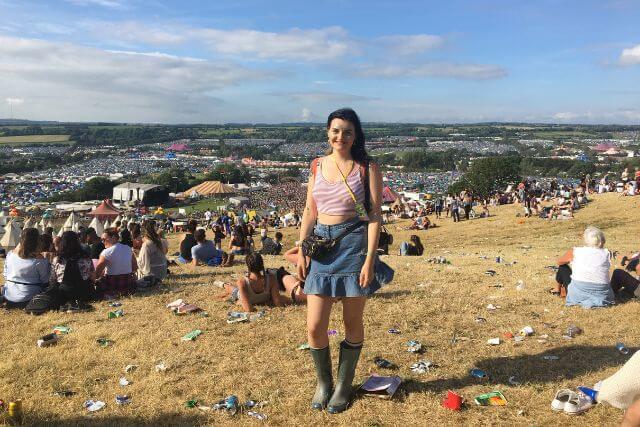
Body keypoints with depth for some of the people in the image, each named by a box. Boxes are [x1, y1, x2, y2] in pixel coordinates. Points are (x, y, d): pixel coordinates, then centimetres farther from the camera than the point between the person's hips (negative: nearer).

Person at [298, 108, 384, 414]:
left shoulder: (367, 168, -3)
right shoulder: (317, 166, 9)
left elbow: (375, 215, -7)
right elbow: (310, 211, 12)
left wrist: (369, 259, -14)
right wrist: (301, 251, 6)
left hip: (354, 244, -3)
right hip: (322, 245, 4)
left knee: (352, 323, 9)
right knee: (315, 327, 2)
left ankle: (344, 386, 30)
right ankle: (323, 381, 29)